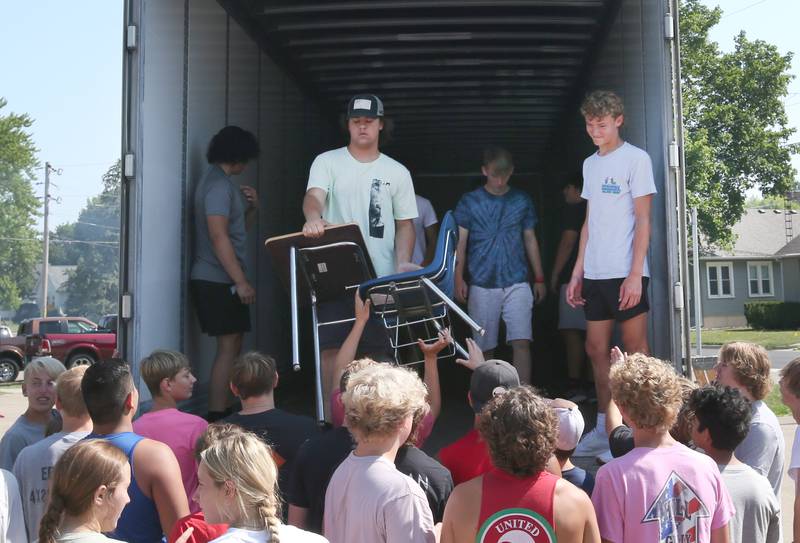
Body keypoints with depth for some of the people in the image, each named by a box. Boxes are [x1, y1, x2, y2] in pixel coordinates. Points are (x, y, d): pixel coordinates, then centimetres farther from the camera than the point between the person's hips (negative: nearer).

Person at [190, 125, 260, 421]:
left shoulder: (219, 182, 19)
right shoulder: (219, 185, -12)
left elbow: (238, 229, 25)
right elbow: (219, 236, -21)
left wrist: (252, 208, 7)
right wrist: (241, 281, -21)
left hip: (218, 281, 10)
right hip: (218, 281, -10)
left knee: (231, 347, 11)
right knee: (229, 348, -8)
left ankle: (220, 415, 15)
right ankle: (217, 418, -5)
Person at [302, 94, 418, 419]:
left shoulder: (397, 172, 12)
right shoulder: (328, 162, 6)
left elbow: (405, 223, 12)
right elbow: (313, 195, -13)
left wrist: (403, 263, -4)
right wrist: (313, 217, -37)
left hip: (380, 276, 2)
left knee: (375, 351, 5)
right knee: (331, 348, -6)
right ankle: (329, 418, 2)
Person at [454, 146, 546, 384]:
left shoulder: (521, 200, 9)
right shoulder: (469, 202, 3)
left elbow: (530, 240, 14)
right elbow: (460, 243, 2)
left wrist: (539, 279, 11)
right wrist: (459, 279, -7)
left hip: (517, 283, 1)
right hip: (482, 284, 0)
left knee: (521, 342, -10)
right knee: (485, 347, 6)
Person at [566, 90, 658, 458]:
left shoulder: (635, 159, -3)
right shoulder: (590, 164, 16)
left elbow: (643, 220, -7)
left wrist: (635, 274, -14)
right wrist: (577, 271, 14)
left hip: (625, 273, -6)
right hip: (594, 274, 7)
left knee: (635, 351, -1)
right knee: (596, 349, 9)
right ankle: (604, 430, 19)